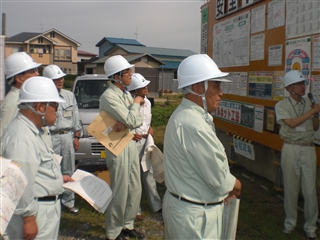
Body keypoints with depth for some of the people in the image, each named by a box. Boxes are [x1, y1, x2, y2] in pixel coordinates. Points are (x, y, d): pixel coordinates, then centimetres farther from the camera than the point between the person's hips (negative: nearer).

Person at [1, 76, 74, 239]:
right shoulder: (21, 137, -24)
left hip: (45, 208, 10)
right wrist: (28, 218, -23)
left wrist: (57, 178, 20)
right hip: (36, 214, -10)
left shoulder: (30, 131, 10)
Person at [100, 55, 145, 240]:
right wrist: (136, 103, -7)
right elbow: (131, 121, -23)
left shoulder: (126, 94, 10)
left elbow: (139, 120, 3)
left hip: (131, 143, 8)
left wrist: (126, 123, -17)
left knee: (135, 190, 14)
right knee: (120, 192, 2)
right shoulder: (109, 96, -17)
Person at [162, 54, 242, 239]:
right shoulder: (194, 126, -29)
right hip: (195, 214, -10)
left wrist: (226, 187, 1)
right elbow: (219, 179, -21)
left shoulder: (184, 115, 5)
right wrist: (235, 185, -1)